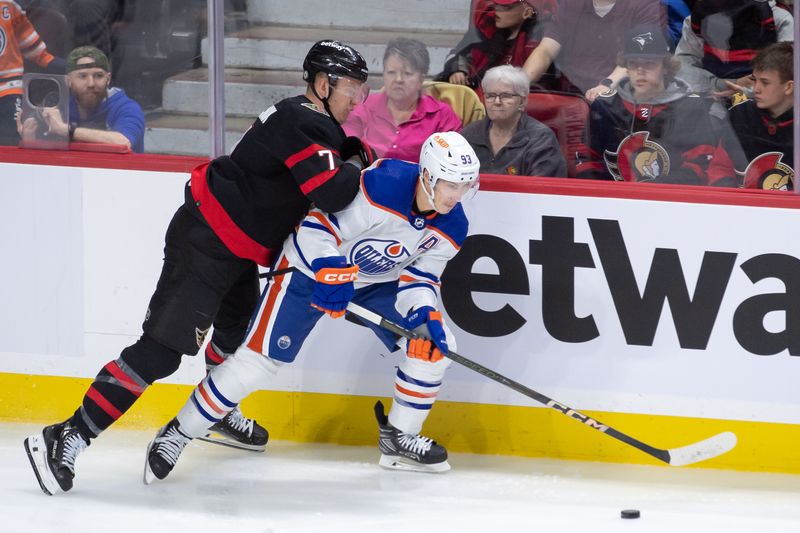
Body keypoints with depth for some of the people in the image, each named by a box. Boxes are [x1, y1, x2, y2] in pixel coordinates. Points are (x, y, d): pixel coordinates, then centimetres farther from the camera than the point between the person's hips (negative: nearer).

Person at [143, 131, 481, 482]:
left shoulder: (452, 226, -12)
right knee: (260, 358, -11)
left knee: (433, 343, -7)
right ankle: (178, 433, 1)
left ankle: (399, 439, 11)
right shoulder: (382, 186, -33)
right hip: (312, 267, -6)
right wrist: (330, 272, -43)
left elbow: (419, 277, -6)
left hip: (379, 281, 6)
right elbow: (316, 229, -29)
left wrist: (425, 314, -25)